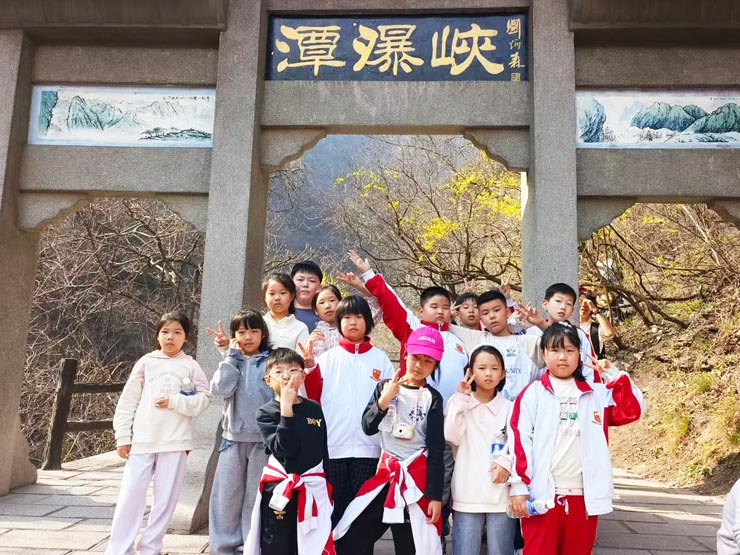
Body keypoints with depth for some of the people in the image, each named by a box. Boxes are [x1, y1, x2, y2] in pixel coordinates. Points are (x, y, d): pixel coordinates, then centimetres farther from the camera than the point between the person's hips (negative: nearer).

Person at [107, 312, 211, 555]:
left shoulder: (191, 366, 4)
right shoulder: (146, 362, 5)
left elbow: (204, 399, -1)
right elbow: (128, 401, 5)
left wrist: (174, 402, -14)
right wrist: (123, 437, 2)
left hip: (175, 442, 0)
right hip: (142, 440, 0)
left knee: (166, 497, 6)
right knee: (131, 494, 0)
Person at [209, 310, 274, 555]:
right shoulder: (231, 362, 8)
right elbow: (220, 389, -9)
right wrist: (232, 356, -7)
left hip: (264, 438, -2)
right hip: (233, 437, 3)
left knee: (256, 497, 6)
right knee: (226, 496, 6)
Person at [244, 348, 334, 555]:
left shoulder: (314, 409, 4)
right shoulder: (266, 412, -5)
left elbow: (324, 451, 10)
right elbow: (283, 449, -19)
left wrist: (327, 488, 11)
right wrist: (286, 407, -22)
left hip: (312, 490, 2)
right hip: (279, 491, -2)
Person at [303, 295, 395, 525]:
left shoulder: (380, 359, 8)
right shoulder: (328, 358, 7)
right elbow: (314, 396, 0)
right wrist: (310, 367, -12)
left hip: (368, 446, 0)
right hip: (332, 445, 0)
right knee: (333, 504, 7)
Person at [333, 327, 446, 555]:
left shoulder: (432, 398, -3)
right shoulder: (385, 387, 6)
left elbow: (436, 450, -5)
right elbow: (368, 428, 0)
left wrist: (435, 495, -8)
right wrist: (383, 401, -17)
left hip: (418, 476, -3)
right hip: (386, 472, 3)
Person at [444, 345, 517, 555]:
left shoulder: (509, 407, 9)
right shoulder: (460, 403, 7)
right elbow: (452, 436, -8)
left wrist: (506, 461, -15)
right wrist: (461, 398, -8)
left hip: (501, 493, 1)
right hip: (468, 493, 0)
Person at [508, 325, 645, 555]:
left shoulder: (596, 394, 12)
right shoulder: (533, 393, 0)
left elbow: (633, 410, 5)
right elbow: (520, 439, -5)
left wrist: (614, 375, 1)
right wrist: (519, 486, -10)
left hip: (584, 496, 3)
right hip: (542, 494, -3)